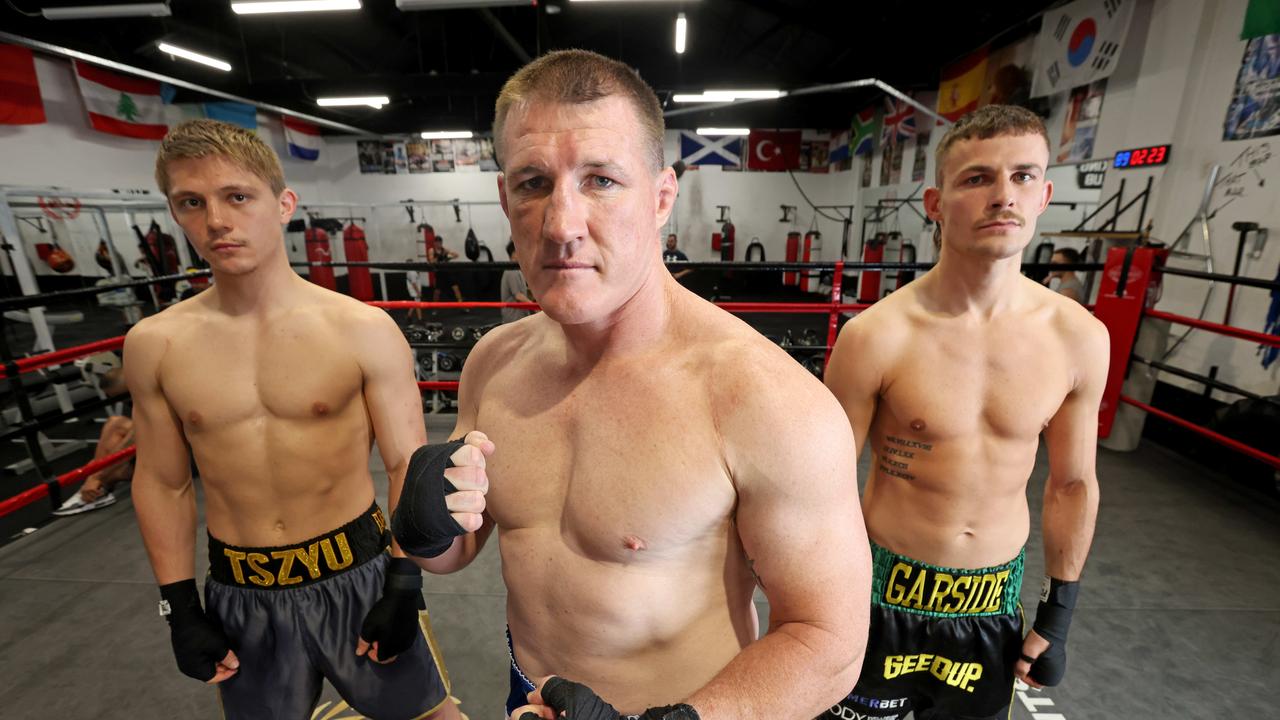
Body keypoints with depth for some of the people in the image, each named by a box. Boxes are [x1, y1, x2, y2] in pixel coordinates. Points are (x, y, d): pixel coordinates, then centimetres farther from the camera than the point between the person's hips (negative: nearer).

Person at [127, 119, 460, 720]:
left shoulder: (363, 329, -14)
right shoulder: (154, 344, -4)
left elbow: (407, 463, -10)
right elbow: (161, 482, 6)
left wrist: (404, 584, -9)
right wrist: (179, 609, 7)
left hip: (357, 571, -2)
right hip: (238, 593, 3)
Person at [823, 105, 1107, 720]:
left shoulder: (1080, 339, -8)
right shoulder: (876, 336, -21)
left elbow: (1073, 484, 4)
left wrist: (1058, 615, 9)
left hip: (996, 598, 4)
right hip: (888, 591, -3)